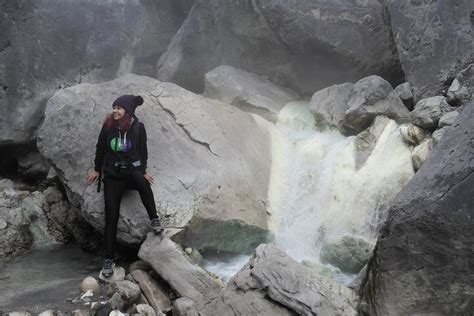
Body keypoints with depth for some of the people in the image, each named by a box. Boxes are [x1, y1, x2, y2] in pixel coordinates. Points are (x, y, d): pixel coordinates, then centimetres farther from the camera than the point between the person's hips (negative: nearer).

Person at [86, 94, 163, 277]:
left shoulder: (138, 127, -6)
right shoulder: (108, 126, -4)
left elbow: (142, 151, 6)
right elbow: (100, 148, 10)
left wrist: (143, 171, 0)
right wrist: (97, 170, 15)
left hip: (132, 171, -1)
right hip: (112, 176, 1)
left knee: (142, 182, -39)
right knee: (111, 217, -6)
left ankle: (154, 219, -22)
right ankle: (108, 259, 3)